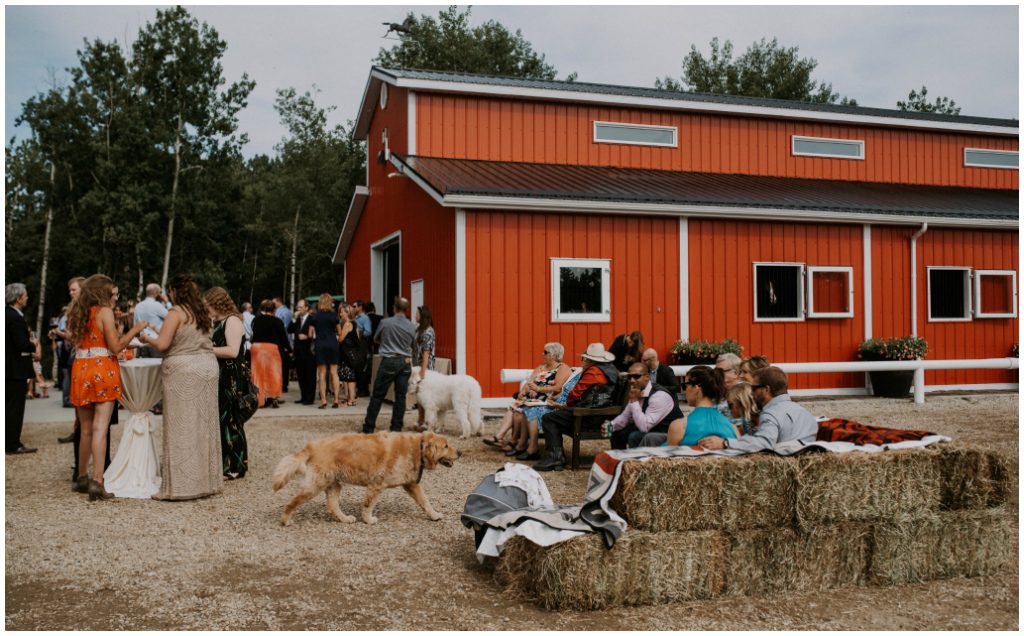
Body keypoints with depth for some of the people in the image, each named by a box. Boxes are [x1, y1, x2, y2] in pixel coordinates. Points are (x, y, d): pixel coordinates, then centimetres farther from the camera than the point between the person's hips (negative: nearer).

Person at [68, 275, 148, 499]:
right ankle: (97, 482, -17)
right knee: (100, 428, -10)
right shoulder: (104, 312, -5)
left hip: (81, 371, 6)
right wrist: (135, 329, 0)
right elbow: (115, 347, -9)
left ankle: (82, 478, 23)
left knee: (85, 430, 15)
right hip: (102, 370, -6)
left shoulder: (80, 314, 15)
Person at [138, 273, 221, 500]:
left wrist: (146, 338, 7)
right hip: (208, 366, 7)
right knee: (204, 425, 11)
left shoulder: (176, 312, -8)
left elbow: (162, 344, -12)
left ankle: (182, 485, 0)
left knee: (182, 427, -2)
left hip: (183, 370, -7)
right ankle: (207, 480, 17)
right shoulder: (203, 312, 13)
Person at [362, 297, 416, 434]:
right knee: (400, 396, 6)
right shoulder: (412, 326, 1)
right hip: (405, 362, 3)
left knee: (378, 395, 3)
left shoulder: (385, 322, -6)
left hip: (389, 361, -3)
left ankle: (369, 427, 6)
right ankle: (396, 428, 7)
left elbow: (376, 339, 10)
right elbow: (412, 343, 10)